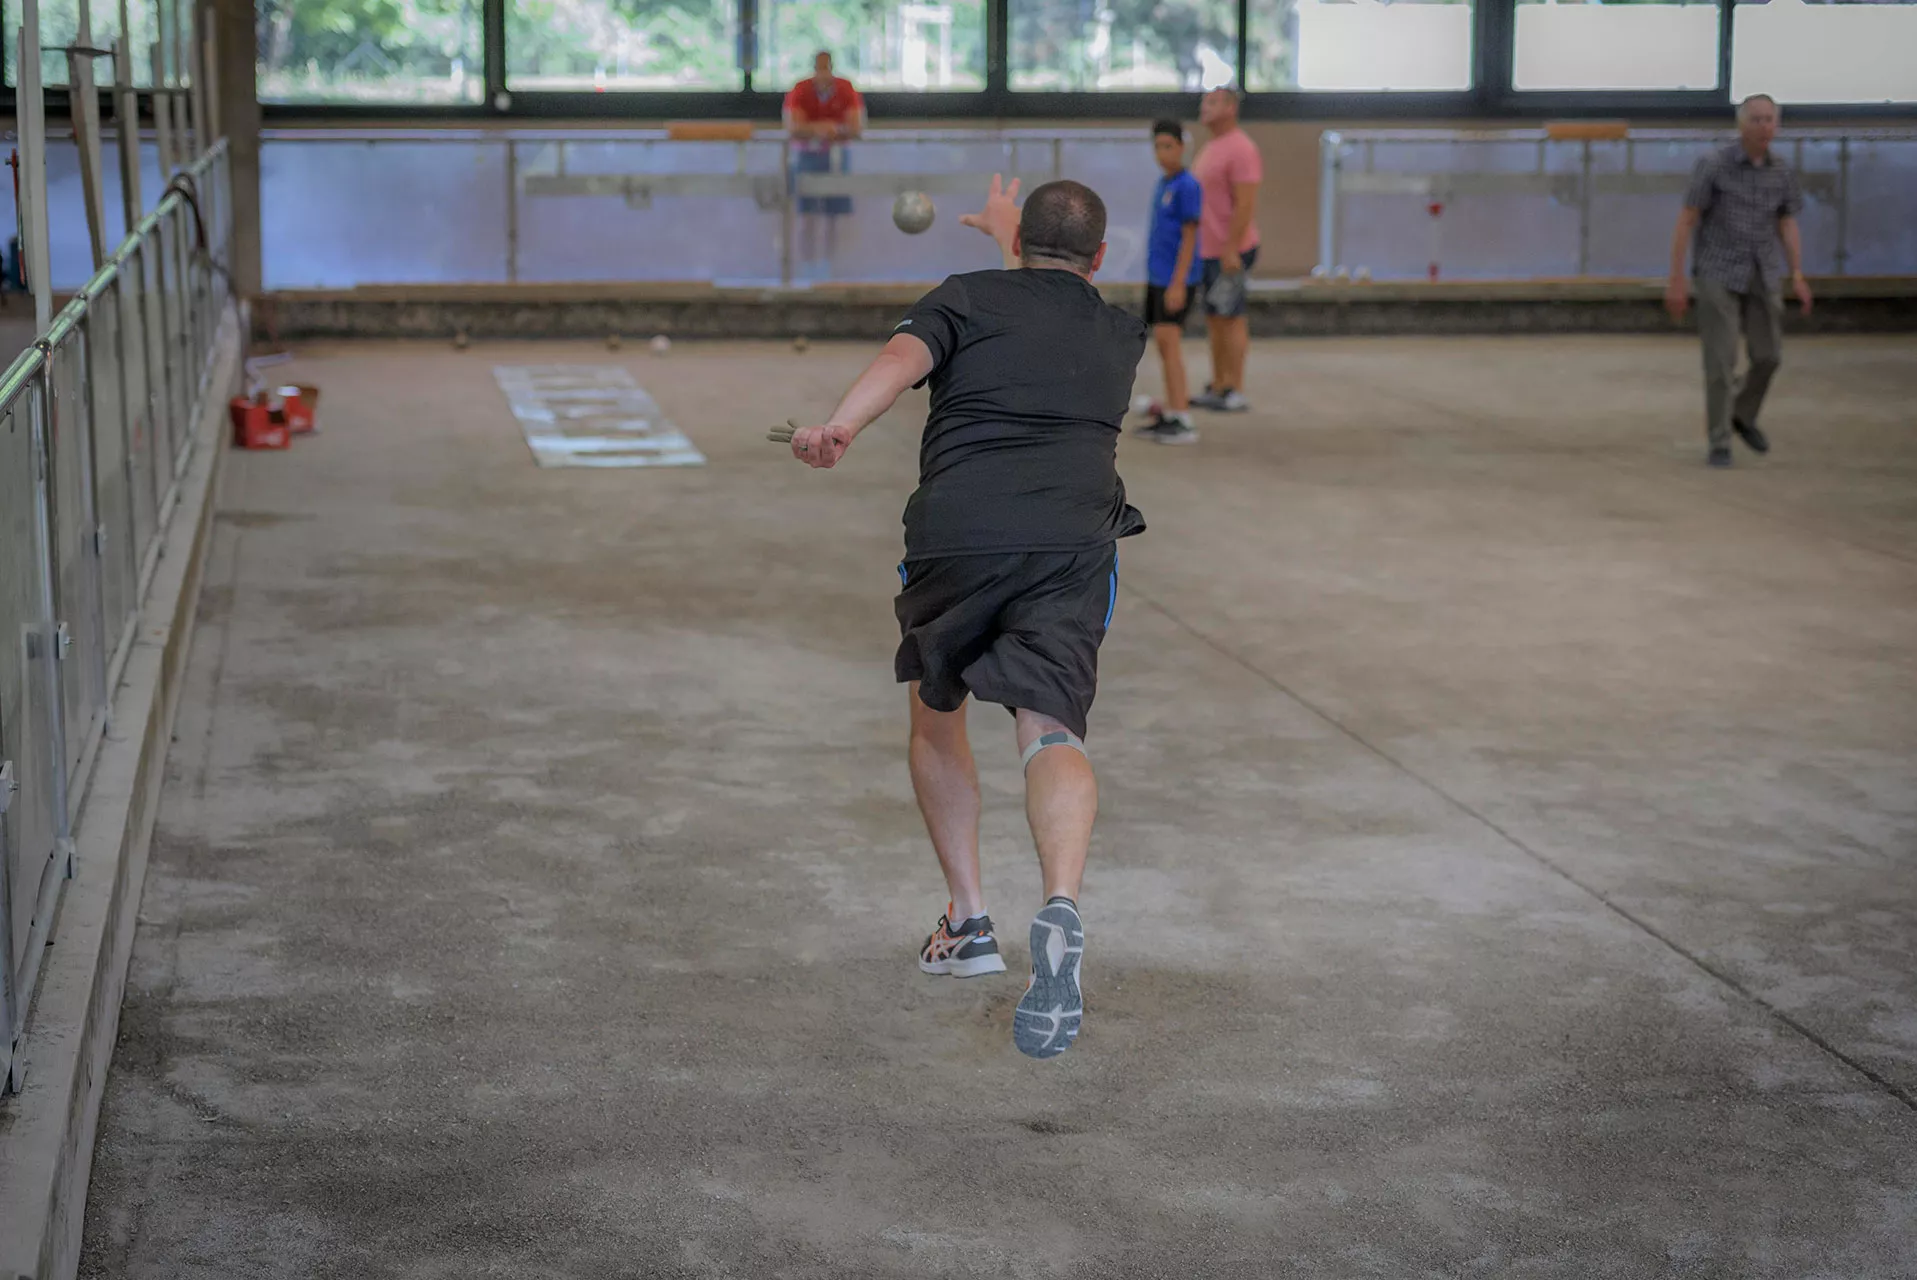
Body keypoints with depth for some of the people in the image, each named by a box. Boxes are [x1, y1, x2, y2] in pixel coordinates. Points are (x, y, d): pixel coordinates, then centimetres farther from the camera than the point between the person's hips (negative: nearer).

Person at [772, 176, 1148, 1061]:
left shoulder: (969, 297, 14)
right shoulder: (1121, 335, 25)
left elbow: (905, 357, -9)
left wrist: (838, 427, -26)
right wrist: (1008, 233, 65)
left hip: (956, 533, -1)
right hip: (1072, 543, 1)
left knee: (935, 720, 22)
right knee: (1051, 734, -12)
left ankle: (968, 923, 24)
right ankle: (1061, 907, -41)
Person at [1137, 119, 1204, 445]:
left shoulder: (1187, 186, -13)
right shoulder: (1162, 184, 13)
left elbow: (1189, 237, -15)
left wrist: (1178, 284, -18)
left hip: (1176, 278, -9)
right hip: (1157, 276, 9)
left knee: (1168, 339, -13)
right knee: (1163, 343, 11)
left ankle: (1183, 422, -14)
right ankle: (1169, 414, 17)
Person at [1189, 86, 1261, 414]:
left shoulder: (1240, 149, -13)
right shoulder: (1211, 148, 18)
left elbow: (1245, 204, -20)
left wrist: (1230, 250, -23)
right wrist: (1200, 246, 20)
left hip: (1229, 251, -10)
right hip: (1208, 251, 10)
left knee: (1230, 318, -7)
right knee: (1214, 319, 11)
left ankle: (1235, 392, -4)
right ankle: (1217, 387, 17)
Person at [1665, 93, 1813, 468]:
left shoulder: (1782, 172, 3)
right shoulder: (1713, 166, -11)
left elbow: (1787, 226, 8)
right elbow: (1685, 223, -9)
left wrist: (1798, 276, -6)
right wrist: (1675, 281, -13)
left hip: (1763, 275, 5)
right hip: (1718, 273, -4)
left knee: (1768, 355, 7)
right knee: (1721, 359, -8)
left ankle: (1743, 415, 33)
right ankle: (1719, 443, 2)